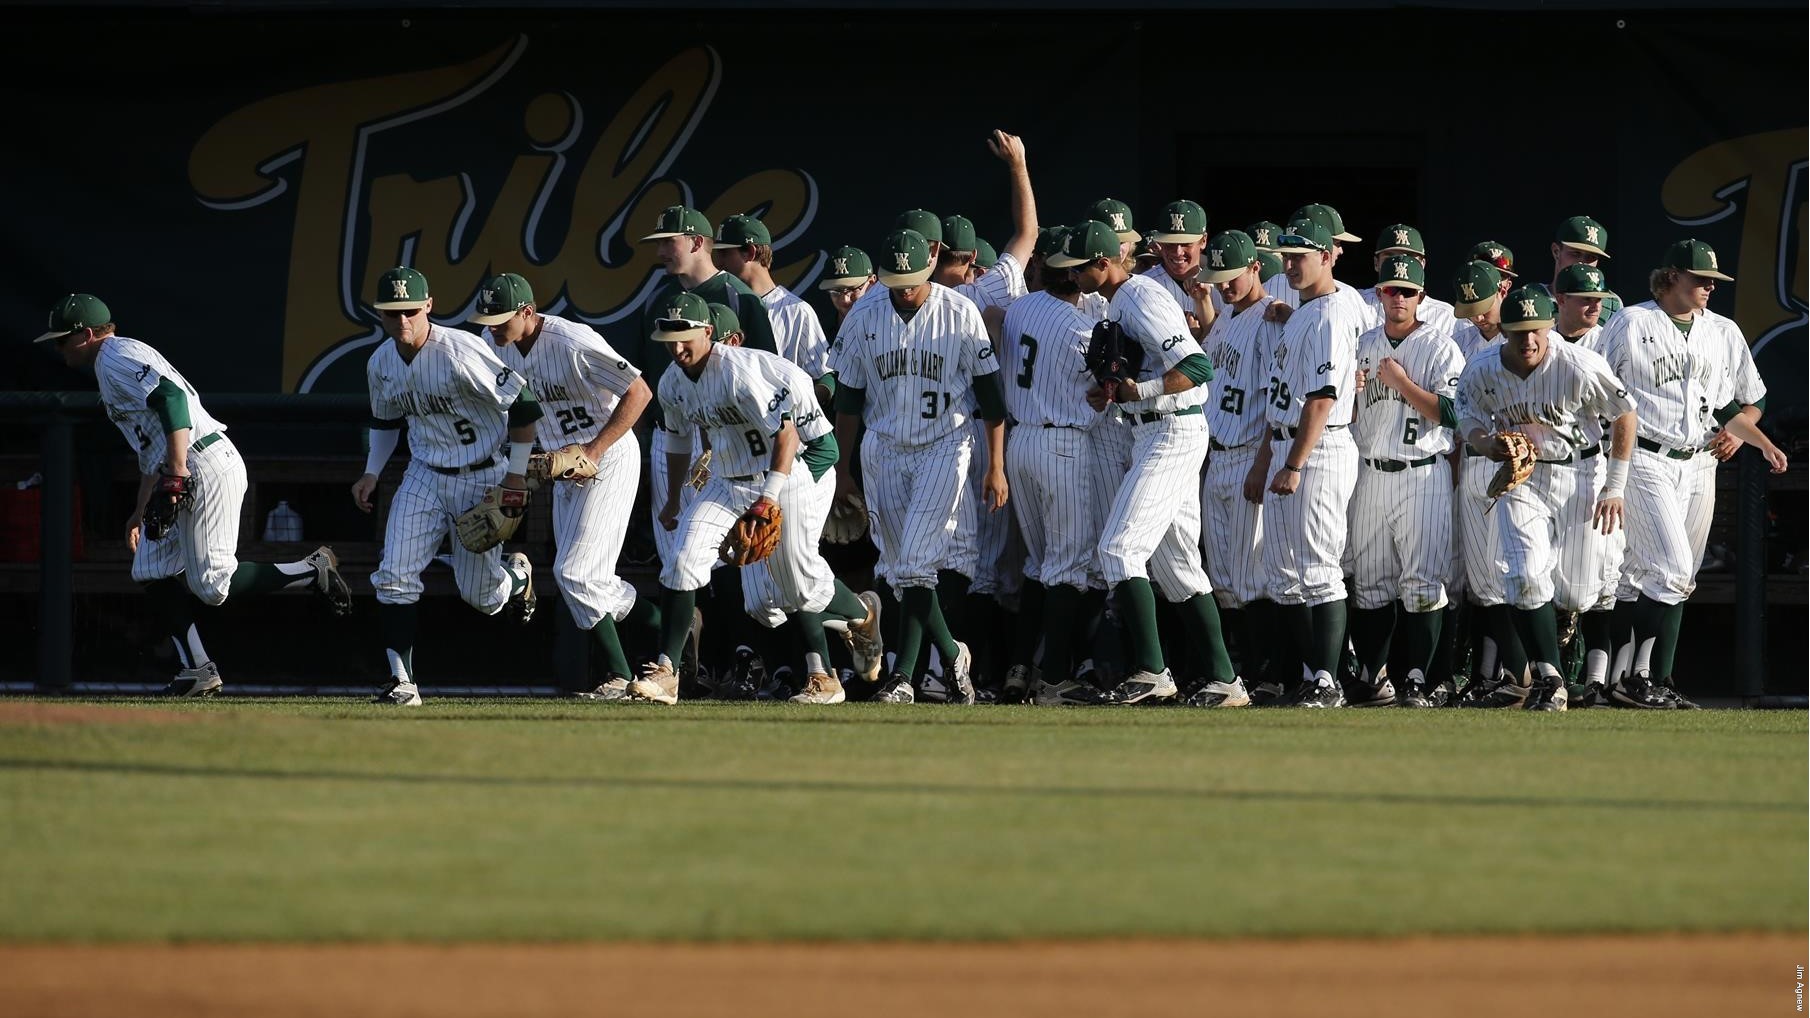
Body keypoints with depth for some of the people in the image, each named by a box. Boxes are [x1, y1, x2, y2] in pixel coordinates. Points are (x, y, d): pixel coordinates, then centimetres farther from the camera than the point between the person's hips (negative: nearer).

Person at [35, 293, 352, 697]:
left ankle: (313, 571, -4)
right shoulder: (110, 366, 26)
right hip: (186, 478, 11)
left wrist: (176, 475, -29)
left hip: (206, 469, -11)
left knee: (212, 584, -13)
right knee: (152, 570, 10)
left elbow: (171, 399, -23)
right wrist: (140, 512, 32)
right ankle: (196, 670, 8)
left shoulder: (118, 357, -7)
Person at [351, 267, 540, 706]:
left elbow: (522, 402, -17)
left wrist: (516, 473, -16)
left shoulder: (462, 351, -23)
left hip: (481, 478, -5)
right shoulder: (380, 364, -2)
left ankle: (516, 576, 40)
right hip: (424, 477, 5)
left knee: (479, 595, 4)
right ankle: (402, 682, -6)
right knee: (394, 578, -11)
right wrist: (371, 474, 9)